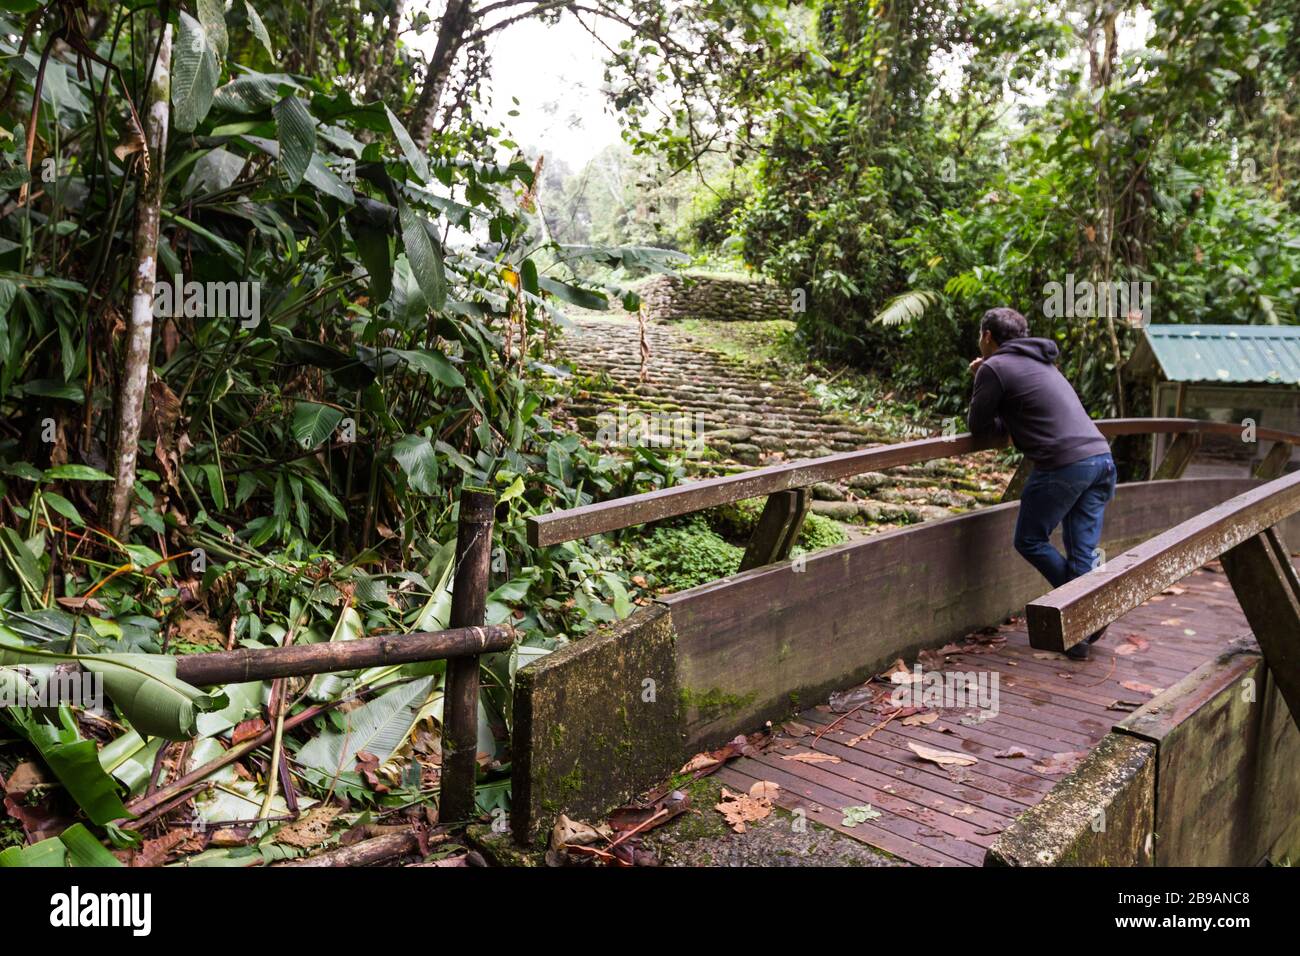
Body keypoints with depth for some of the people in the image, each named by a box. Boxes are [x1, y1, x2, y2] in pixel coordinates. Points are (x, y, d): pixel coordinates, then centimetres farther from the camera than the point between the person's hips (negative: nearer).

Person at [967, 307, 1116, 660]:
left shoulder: (994, 368, -1)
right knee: (1082, 552, 8)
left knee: (1030, 541, 9)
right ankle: (1082, 632, 6)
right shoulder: (1040, 363, 25)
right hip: (1101, 457, 8)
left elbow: (978, 426, 2)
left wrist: (1005, 427, 22)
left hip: (1063, 465, -8)